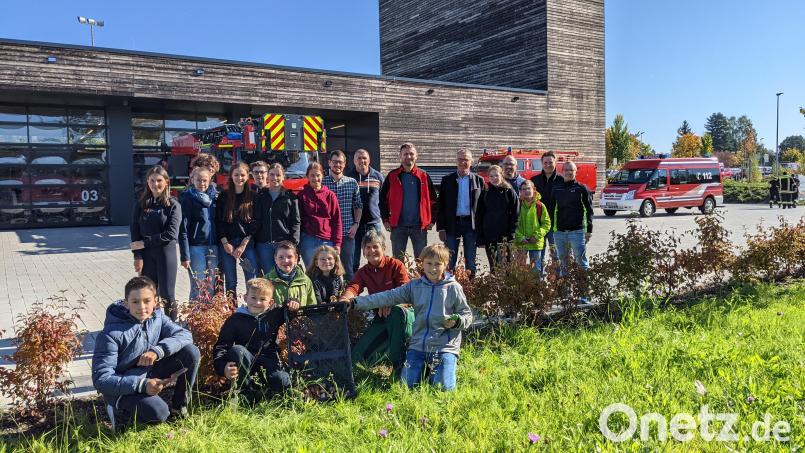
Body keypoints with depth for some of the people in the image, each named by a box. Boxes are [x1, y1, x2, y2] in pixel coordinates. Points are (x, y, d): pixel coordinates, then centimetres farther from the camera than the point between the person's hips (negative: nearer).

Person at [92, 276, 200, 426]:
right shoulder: (111, 334, -22)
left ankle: (179, 405, 4)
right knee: (158, 413, -31)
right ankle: (123, 411, 3)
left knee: (191, 352, -14)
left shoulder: (157, 317, -6)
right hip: (123, 387, -5)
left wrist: (157, 350, -29)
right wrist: (141, 384, -35)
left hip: (151, 374, 5)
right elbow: (101, 379, -23)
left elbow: (184, 335, -11)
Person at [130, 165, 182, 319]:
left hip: (166, 254, -3)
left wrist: (144, 243, -12)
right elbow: (134, 231, 1)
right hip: (146, 255, 3)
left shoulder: (173, 205, -3)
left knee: (167, 294, 3)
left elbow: (171, 234, -12)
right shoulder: (141, 204, 5)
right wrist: (138, 256, -8)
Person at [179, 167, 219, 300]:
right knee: (198, 288, -1)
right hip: (196, 247, -4)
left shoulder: (215, 196, 11)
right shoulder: (187, 198, -4)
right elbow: (183, 228, -8)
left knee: (212, 288, 9)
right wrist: (184, 255, -12)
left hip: (213, 247, 5)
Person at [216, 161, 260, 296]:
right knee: (230, 281, 6)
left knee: (252, 279, -5)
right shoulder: (223, 197, 6)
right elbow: (218, 222, 3)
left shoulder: (253, 196, 3)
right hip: (227, 243, 1)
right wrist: (225, 243, -7)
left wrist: (243, 245, -8)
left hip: (247, 243, -1)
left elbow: (256, 222, -2)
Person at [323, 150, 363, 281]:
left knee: (348, 267, 6)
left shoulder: (352, 183, 5)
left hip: (347, 232, 1)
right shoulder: (321, 182, 1)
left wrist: (356, 224, 1)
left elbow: (359, 206, 13)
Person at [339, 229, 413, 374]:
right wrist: (345, 298, -41)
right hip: (381, 318, 5)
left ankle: (399, 365, -29)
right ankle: (390, 347, 17)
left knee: (397, 312, -42)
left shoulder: (395, 265, -6)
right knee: (358, 356, -9)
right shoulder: (363, 272, 6)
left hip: (404, 312, -4)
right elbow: (353, 287, -15)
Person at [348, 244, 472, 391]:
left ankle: (435, 368, 19)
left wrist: (456, 321, -21)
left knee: (443, 387, -14)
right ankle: (426, 367, 26)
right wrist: (356, 302, -10)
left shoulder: (453, 288, -2)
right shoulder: (415, 286, 5)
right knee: (407, 385, -4)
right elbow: (388, 297, -2)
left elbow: (467, 314, 3)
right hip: (418, 345, 3)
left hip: (445, 346, -3)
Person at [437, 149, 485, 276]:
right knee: (449, 261, 4)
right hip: (452, 224, 0)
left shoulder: (479, 180, 5)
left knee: (470, 261, 7)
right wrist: (441, 228, -4)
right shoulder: (447, 180, 5)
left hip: (471, 225, 0)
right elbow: (441, 205, 3)